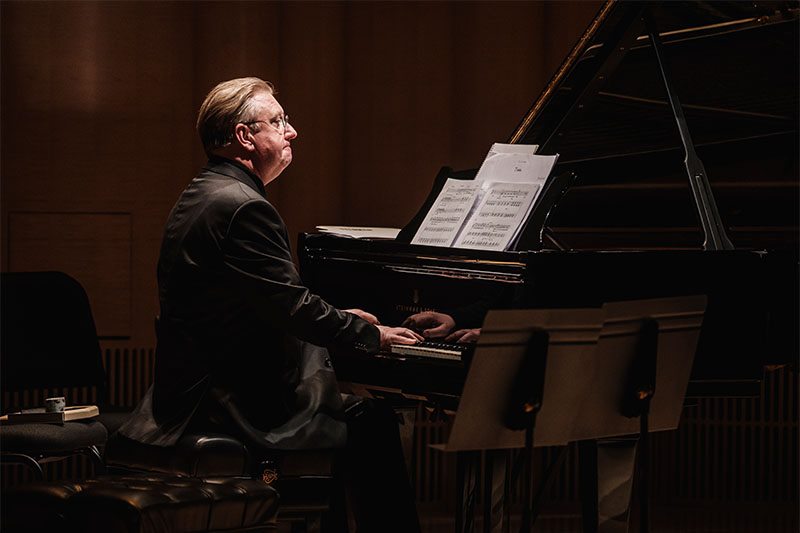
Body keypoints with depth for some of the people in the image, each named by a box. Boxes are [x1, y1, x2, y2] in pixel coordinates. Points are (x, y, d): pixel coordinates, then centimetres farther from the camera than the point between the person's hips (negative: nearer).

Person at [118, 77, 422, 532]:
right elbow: (294, 307, -20)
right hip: (235, 406, -10)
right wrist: (372, 335, -6)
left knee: (353, 404, 20)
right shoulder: (243, 207, -20)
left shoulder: (203, 195, 13)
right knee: (374, 424, -3)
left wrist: (338, 318, 18)